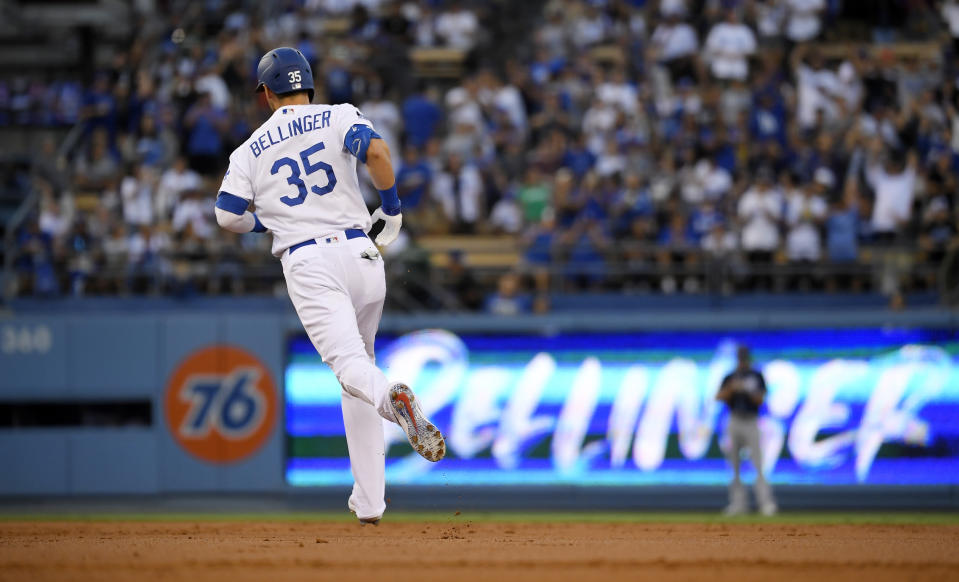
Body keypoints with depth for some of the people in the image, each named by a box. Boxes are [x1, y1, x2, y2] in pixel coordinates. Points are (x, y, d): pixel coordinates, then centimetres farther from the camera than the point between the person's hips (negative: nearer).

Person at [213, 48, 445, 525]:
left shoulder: (251, 150, 11)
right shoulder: (339, 118, 8)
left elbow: (227, 216, 3)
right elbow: (376, 151, -12)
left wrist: (265, 222, 25)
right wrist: (390, 207, 2)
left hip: (306, 263, -2)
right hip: (359, 252, 2)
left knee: (350, 365, -14)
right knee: (358, 357, 17)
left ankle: (392, 398, -53)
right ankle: (369, 500, 14)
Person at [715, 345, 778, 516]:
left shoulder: (756, 376, 5)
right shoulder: (730, 378, 11)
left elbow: (760, 400, -2)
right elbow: (719, 397, 1)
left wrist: (748, 391, -19)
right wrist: (731, 388, -15)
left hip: (751, 423, -3)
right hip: (734, 422, 3)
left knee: (757, 463, -12)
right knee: (734, 464, 3)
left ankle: (766, 502, -16)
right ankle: (738, 502, 8)